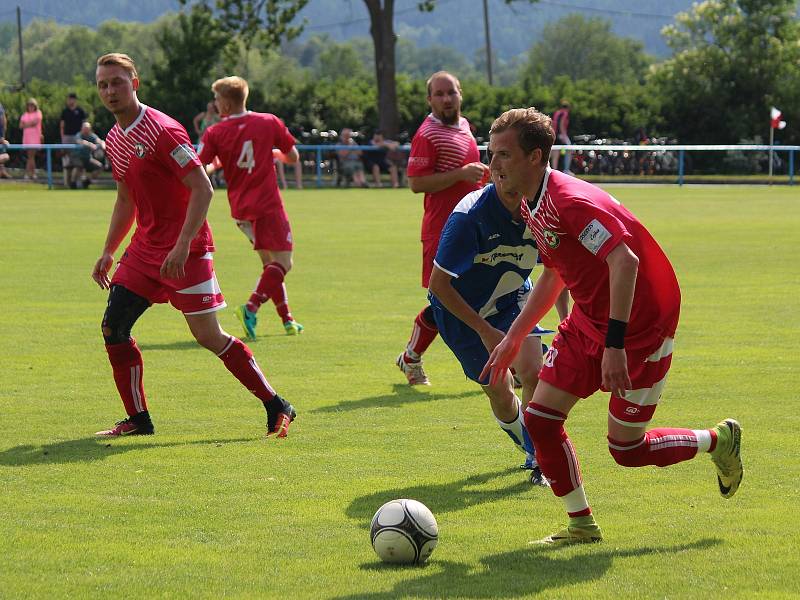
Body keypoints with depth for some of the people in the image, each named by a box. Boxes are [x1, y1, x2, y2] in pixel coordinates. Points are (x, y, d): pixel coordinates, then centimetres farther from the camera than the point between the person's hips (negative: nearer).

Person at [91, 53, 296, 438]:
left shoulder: (162, 131, -16)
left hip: (185, 251, -8)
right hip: (145, 247, 8)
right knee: (113, 326, -1)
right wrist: (108, 252, 20)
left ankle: (276, 408, 5)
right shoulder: (115, 140, 11)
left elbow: (203, 189, -20)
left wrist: (183, 245, -26)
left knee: (208, 335, -6)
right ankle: (138, 420, 9)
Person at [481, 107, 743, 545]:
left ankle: (719, 441, 26)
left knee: (626, 451, 0)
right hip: (587, 323, 9)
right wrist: (513, 338, 19)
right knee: (540, 418, -2)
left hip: (642, 326, -9)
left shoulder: (570, 201, -27)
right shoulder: (532, 208, 4)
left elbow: (625, 262, -36)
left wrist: (615, 345, -37)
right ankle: (581, 525, 12)